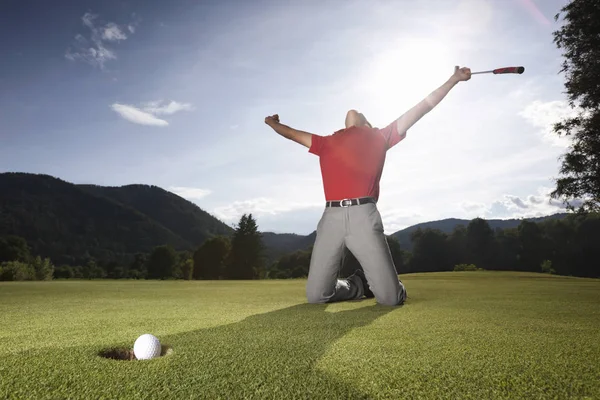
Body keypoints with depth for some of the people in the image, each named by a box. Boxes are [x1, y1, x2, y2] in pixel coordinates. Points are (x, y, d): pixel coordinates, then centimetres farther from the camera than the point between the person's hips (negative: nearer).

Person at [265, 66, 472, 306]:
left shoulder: (379, 137, 21)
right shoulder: (327, 142, 26)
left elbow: (421, 108, 22)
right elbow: (293, 134, 41)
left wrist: (454, 79, 23)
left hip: (363, 216, -2)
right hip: (331, 217, 2)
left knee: (391, 297, -7)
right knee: (315, 295, -1)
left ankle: (369, 280, 28)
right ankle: (356, 285, 27)